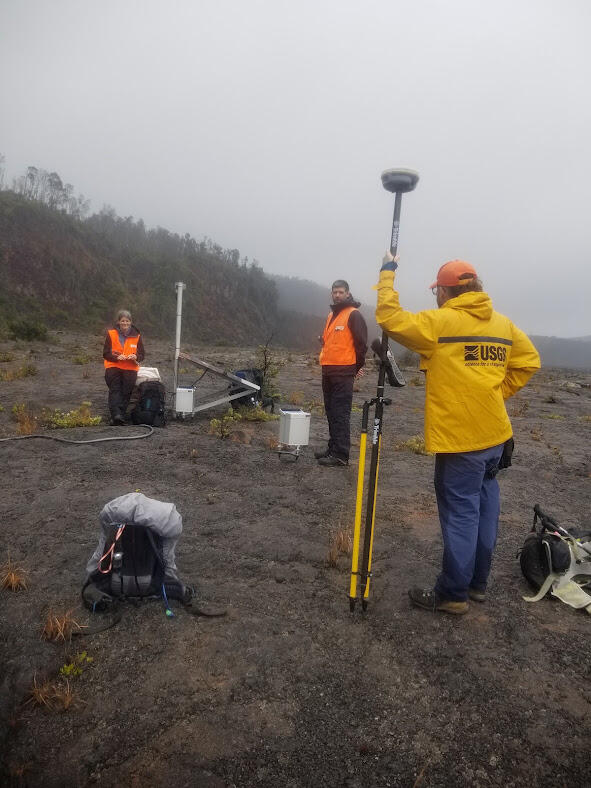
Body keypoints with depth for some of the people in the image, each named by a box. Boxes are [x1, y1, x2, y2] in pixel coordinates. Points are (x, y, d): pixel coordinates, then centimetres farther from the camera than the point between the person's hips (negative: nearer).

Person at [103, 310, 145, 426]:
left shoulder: (136, 336, 8)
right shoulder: (111, 334, 4)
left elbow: (142, 355, 10)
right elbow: (105, 353, 1)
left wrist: (135, 357, -13)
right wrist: (117, 357, -17)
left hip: (130, 369, 1)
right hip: (113, 367, -1)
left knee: (126, 393, -5)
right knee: (115, 390, -15)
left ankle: (121, 415, 0)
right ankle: (116, 414, -23)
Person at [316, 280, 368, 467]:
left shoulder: (353, 315, -8)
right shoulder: (331, 314, 18)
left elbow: (361, 343, -9)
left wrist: (356, 366, -5)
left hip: (343, 373, -9)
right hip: (327, 371, 9)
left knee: (341, 414, -8)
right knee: (330, 412, 14)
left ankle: (341, 455, -5)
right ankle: (333, 448, 24)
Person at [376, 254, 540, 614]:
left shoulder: (439, 321, -12)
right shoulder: (503, 323, 9)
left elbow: (389, 317, -12)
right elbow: (529, 361, 13)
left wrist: (388, 273, 1)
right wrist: (496, 392, 12)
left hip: (460, 436, -7)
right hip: (495, 434, 7)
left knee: (460, 512, 0)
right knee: (484, 508, 16)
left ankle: (453, 594, 12)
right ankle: (477, 583, 30)